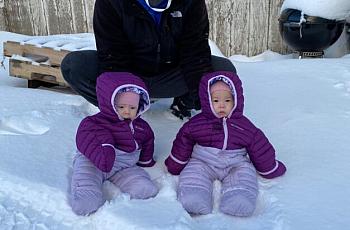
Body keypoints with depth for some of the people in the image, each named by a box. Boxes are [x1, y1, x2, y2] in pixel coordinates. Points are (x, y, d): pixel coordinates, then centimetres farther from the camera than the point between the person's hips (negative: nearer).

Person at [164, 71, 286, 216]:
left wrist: (270, 169, 13)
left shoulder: (244, 126, -3)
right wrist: (174, 167, 15)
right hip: (203, 163, 0)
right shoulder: (195, 124, -4)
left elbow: (260, 150, 7)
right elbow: (182, 146, 7)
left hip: (236, 165, 1)